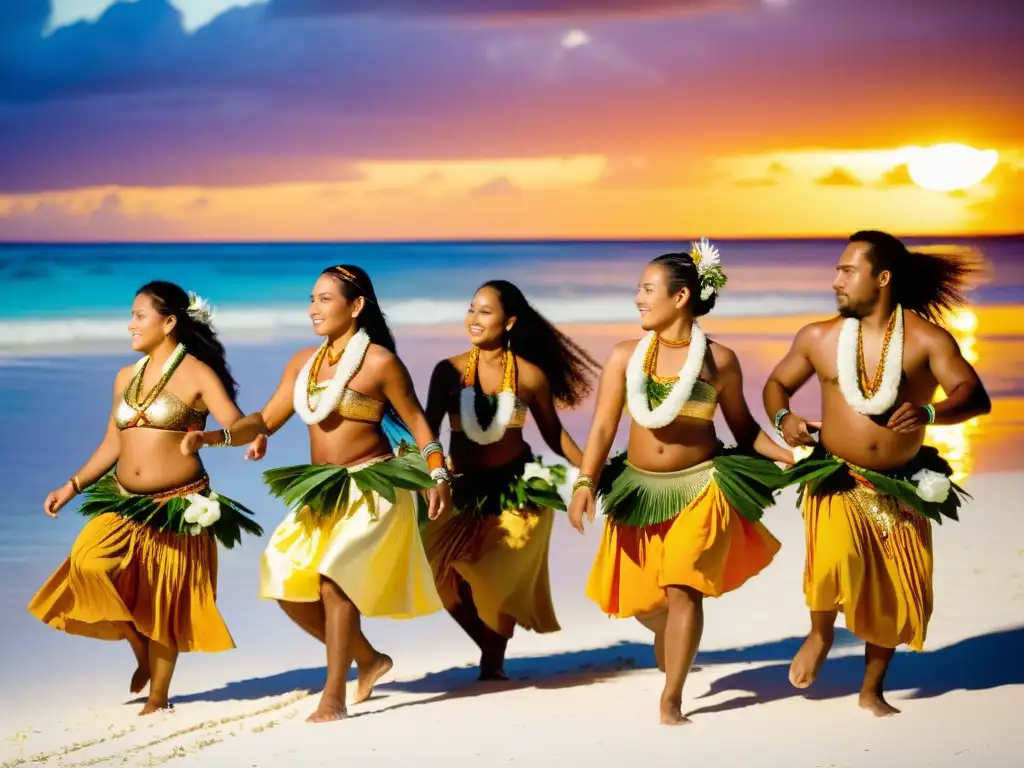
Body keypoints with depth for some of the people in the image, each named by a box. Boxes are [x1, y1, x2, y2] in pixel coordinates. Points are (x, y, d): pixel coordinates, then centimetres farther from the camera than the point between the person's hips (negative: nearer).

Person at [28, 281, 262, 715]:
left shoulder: (197, 375, -6)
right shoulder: (126, 378, 12)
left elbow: (240, 426, -17)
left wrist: (208, 437, -39)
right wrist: (71, 487, 12)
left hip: (176, 508, -5)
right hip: (123, 505, 5)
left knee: (164, 604, 0)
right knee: (88, 563, -18)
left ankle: (158, 698, 16)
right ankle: (139, 645, 5)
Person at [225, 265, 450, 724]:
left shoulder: (379, 362, -9)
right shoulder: (303, 362, 8)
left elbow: (416, 420, -3)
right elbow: (267, 418, 9)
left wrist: (439, 477, -10)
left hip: (372, 489, -7)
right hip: (321, 492, 7)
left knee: (333, 579, -20)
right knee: (287, 587, 3)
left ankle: (333, 699, -11)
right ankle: (369, 659, 22)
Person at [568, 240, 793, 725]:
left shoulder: (719, 360, -4)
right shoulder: (625, 356, -2)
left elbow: (743, 426, 5)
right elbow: (603, 426, -4)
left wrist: (787, 457, -7)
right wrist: (585, 483, -15)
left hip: (700, 488, -3)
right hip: (639, 490, 3)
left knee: (683, 589, -11)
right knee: (639, 596, 10)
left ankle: (671, 699, 0)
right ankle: (666, 630, 48)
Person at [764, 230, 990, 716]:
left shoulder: (927, 338, -8)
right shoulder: (817, 338, 0)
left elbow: (975, 397, -15)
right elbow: (777, 384, 13)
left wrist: (929, 413, -36)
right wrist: (783, 417, -10)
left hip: (901, 487, 1)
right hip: (836, 479, -1)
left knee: (897, 592, 5)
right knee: (834, 559, -27)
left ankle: (872, 690, 27)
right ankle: (819, 635, 5)